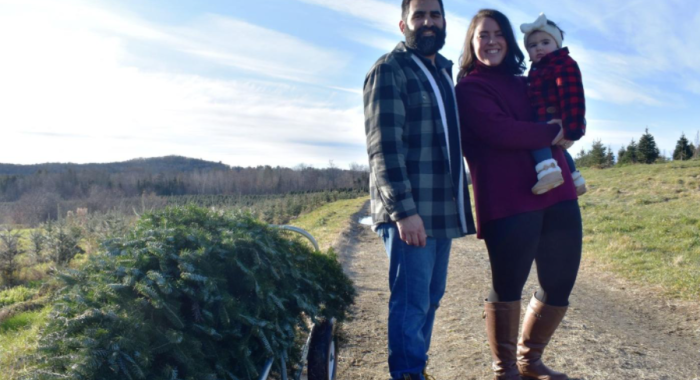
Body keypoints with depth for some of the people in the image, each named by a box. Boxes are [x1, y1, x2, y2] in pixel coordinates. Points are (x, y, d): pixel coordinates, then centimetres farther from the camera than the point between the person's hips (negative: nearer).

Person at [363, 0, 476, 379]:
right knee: (411, 301, -4)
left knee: (431, 297, 13)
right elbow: (384, 146, -16)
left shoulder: (444, 71, 19)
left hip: (442, 209, 8)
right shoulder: (389, 70, -6)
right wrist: (404, 209, -23)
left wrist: (460, 203, 18)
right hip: (408, 211, -8)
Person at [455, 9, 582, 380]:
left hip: (557, 195, 7)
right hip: (508, 203, -7)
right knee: (507, 289, -2)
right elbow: (500, 131, -14)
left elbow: (561, 117, 30)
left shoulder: (525, 84, 23)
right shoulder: (468, 90, 1)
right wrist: (551, 133, -2)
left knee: (560, 286, 10)